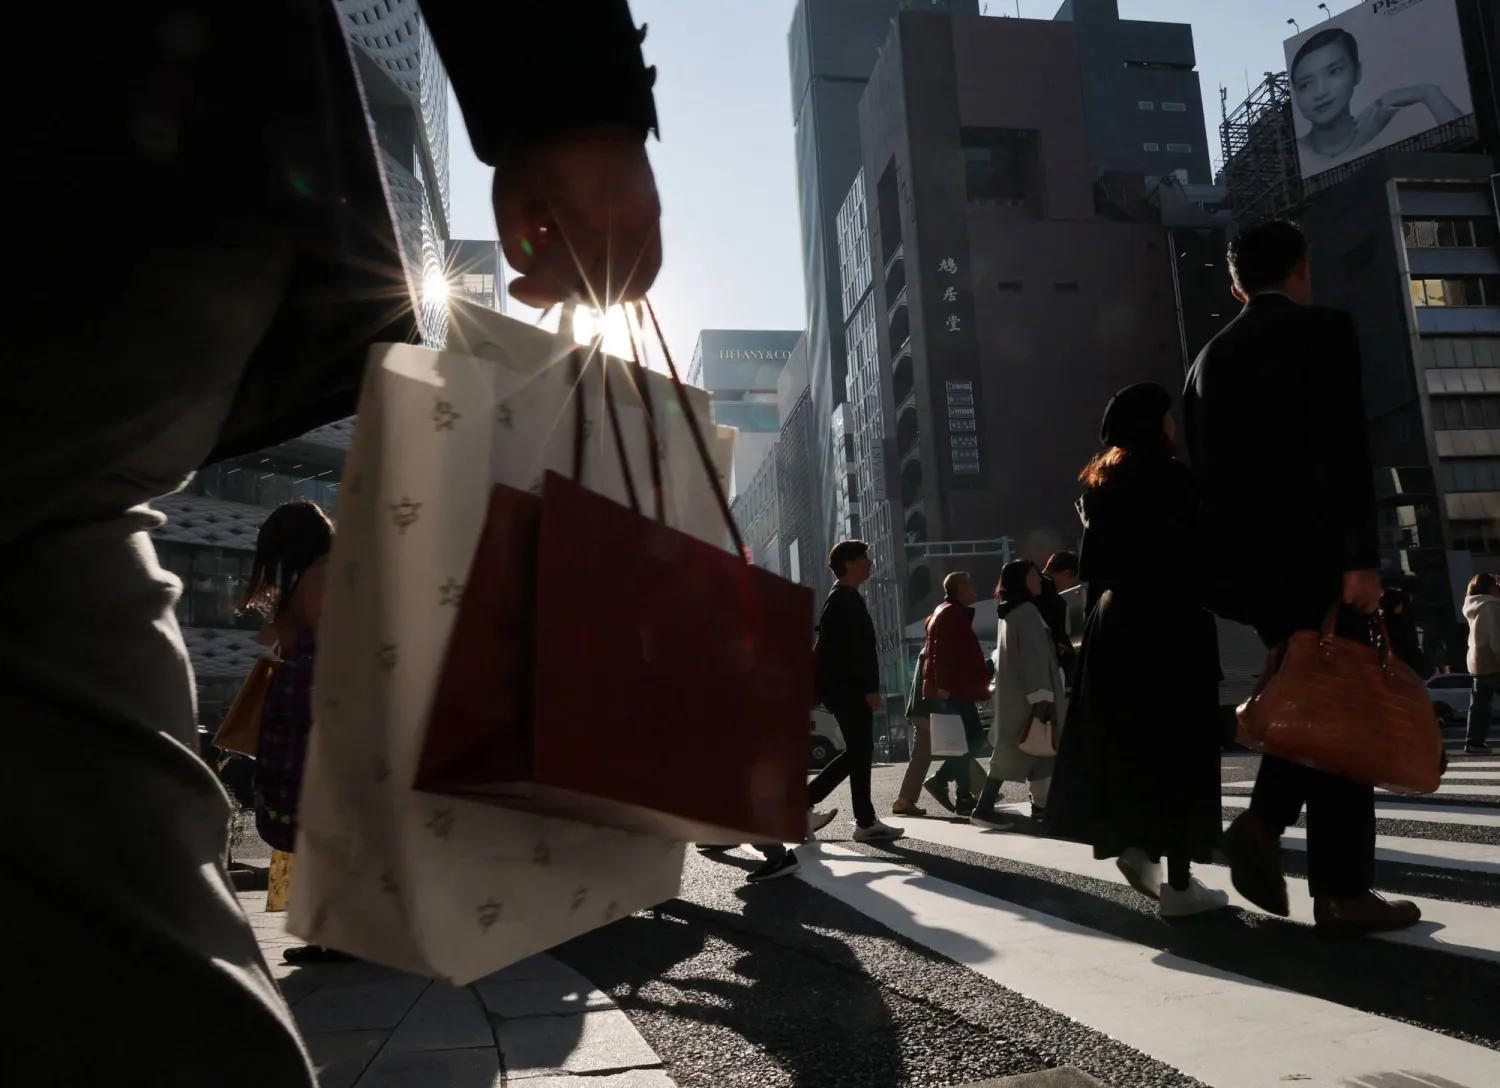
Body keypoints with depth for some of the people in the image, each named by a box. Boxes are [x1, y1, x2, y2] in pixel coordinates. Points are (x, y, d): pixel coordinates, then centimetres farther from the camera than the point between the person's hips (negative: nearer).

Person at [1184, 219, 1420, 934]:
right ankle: (1343, 891, 6)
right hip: (1309, 551, -6)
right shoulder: (1324, 329, -2)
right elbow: (1343, 449, -15)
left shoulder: (1211, 357, 15)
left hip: (1241, 558, 6)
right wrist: (1361, 556, -16)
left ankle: (1263, 822, 3)